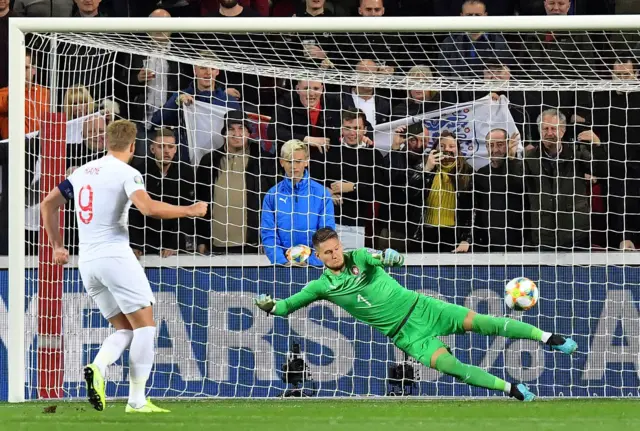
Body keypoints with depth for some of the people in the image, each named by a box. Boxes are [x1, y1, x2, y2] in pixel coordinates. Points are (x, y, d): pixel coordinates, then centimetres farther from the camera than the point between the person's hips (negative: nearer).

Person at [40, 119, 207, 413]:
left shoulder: (82, 172, 15)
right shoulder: (126, 173, -7)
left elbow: (48, 205, 22)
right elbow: (149, 208, -23)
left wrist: (57, 246, 27)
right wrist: (189, 211, -11)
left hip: (87, 262, 7)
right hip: (115, 254, -7)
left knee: (125, 329, 13)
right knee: (145, 325, 0)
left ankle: (97, 368, -16)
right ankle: (137, 401, -7)